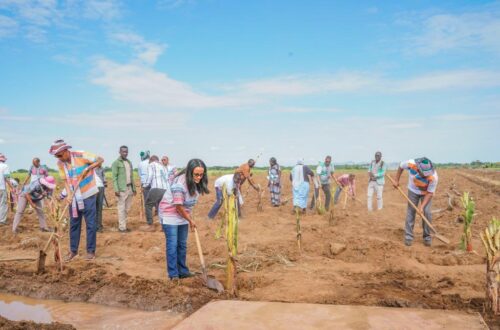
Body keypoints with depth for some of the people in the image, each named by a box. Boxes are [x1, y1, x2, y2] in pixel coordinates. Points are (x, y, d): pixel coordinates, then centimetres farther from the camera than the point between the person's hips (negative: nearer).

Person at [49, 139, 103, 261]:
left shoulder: (81, 156, -15)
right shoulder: (60, 163, -1)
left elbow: (100, 159, -10)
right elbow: (65, 180, 2)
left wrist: (88, 168, -22)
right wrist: (69, 195, -12)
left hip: (88, 195, -5)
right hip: (74, 197, 5)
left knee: (90, 223, 1)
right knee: (73, 224, 10)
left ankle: (91, 251, 10)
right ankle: (73, 250, 21)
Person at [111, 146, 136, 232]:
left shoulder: (129, 162, 16)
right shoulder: (116, 163, -4)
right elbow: (114, 177, -9)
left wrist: (134, 188, 16)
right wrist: (116, 190, -17)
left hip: (129, 188, 7)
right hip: (121, 189, -7)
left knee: (127, 208, 9)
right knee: (121, 208, -4)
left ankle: (122, 224, 20)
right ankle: (122, 227, 1)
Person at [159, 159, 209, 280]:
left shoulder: (196, 183, -7)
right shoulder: (179, 184, -30)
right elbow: (179, 207, -23)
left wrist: (190, 217, 0)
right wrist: (190, 220, -12)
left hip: (183, 214, 7)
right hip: (170, 214, -7)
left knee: (182, 244, 12)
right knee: (172, 245, -5)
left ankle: (182, 271, 22)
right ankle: (173, 274, 3)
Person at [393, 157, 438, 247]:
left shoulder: (433, 177, -36)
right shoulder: (411, 164, -34)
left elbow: (430, 193, -23)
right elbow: (401, 166, -9)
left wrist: (422, 206, -29)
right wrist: (396, 180, -8)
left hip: (426, 192, -1)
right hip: (413, 190, 2)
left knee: (426, 212, -12)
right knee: (410, 212, -3)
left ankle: (427, 237, 4)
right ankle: (408, 236, 3)